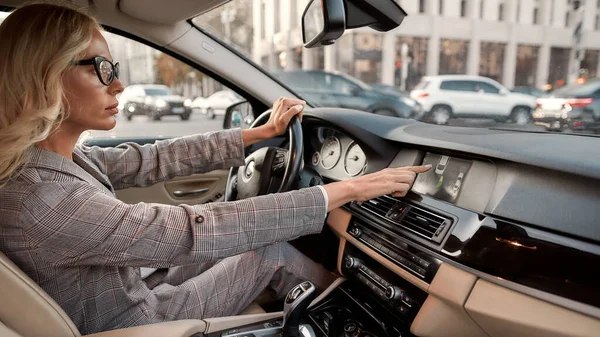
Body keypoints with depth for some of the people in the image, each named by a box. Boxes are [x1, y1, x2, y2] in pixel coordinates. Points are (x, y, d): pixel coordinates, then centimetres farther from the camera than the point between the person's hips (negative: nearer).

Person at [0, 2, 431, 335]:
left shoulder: (61, 157, -7)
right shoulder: (40, 200, -34)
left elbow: (154, 160, -2)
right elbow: (199, 232, -37)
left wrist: (262, 132, 1)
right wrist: (346, 190, -33)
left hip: (135, 300, 7)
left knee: (244, 238, 10)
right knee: (269, 251, -2)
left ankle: (324, 292, 32)